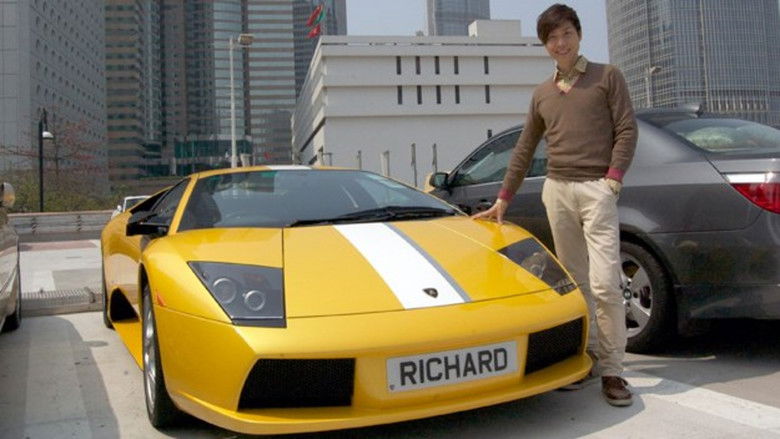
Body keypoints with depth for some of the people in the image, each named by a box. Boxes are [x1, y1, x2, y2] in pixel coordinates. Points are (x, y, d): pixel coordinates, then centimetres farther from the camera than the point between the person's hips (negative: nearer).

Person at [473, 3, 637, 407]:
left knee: (604, 282, -11)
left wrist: (612, 179, -11)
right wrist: (503, 199, 16)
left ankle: (612, 370, -3)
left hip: (596, 189, -4)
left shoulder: (606, 76, 8)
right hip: (556, 190, 4)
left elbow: (626, 129, 1)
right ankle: (588, 357, 14)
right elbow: (523, 151, 19)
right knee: (576, 283, 5)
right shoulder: (542, 94, 18)